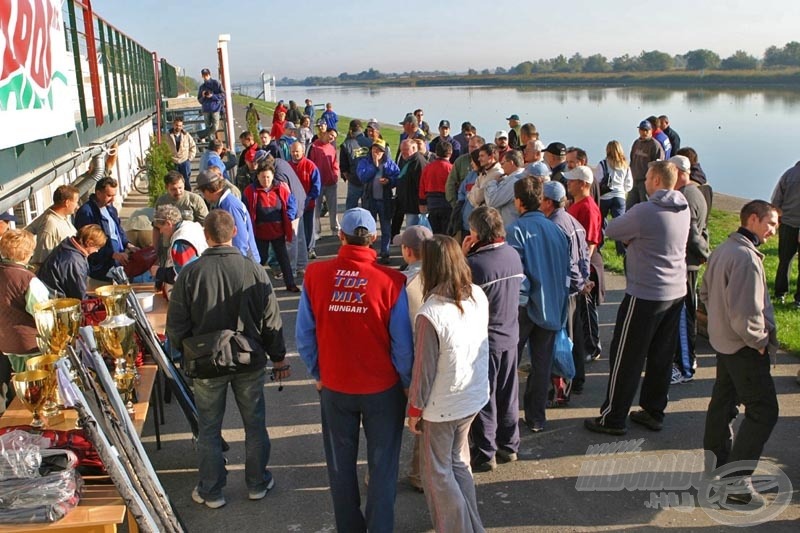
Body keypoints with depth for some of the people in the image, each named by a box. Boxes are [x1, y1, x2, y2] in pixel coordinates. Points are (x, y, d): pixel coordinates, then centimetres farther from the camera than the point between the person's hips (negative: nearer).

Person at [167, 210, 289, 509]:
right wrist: (279, 358, 7)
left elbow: (176, 326, -7)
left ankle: (211, 492, 26)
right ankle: (257, 484, 30)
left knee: (209, 430, 14)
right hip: (250, 362, 1)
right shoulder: (253, 271, -12)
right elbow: (271, 320, -6)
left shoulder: (190, 274, -14)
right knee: (254, 424, 17)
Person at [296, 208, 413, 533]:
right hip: (383, 388, -2)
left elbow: (304, 334, -4)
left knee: (341, 466, 21)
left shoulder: (315, 274, -11)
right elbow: (402, 344, -13)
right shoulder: (391, 281, -18)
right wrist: (406, 383, 4)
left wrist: (317, 373, 10)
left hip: (334, 387, 2)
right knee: (382, 467, 14)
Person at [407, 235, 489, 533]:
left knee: (438, 474, 14)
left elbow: (424, 369, -20)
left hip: (442, 407, -6)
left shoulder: (431, 314, -27)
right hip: (475, 397, 7)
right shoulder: (479, 297, -9)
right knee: (459, 463, 25)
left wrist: (414, 409, -6)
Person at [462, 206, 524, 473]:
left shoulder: (476, 264, -25)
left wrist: (462, 256, -13)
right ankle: (509, 445, 34)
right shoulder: (514, 255, -3)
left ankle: (484, 453, 19)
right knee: (508, 393, 19)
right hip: (510, 335, 7)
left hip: (485, 340, -7)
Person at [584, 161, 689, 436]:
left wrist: (629, 234, 11)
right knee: (662, 356, 16)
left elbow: (611, 230, -8)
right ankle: (654, 412, 28)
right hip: (676, 292, 8)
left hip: (645, 295, -7)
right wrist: (634, 235, 1)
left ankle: (613, 419, 12)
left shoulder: (644, 211, -20)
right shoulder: (683, 209, 4)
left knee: (626, 357, 3)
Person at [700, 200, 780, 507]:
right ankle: (737, 480, 0)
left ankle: (716, 464, 31)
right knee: (763, 411, -1)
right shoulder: (746, 257, -25)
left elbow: (706, 294, 16)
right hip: (744, 347, -10)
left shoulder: (723, 249, 6)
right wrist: (761, 341, -13)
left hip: (723, 341, 10)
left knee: (723, 401, 18)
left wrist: (720, 319, 15)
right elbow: (745, 315, -27)